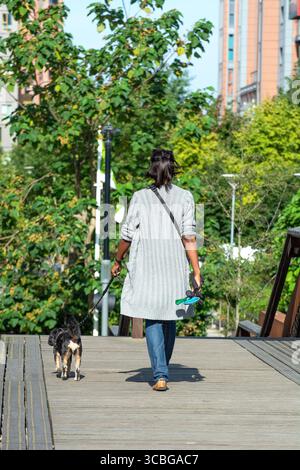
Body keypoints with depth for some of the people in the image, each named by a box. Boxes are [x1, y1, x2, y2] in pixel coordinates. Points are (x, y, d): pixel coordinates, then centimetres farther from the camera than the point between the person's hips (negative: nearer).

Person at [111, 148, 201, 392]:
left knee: (153, 320, 1)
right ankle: (162, 369, 33)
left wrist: (118, 261, 17)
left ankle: (160, 376, -12)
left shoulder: (140, 197, -2)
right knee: (169, 318, 17)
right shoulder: (185, 197, -1)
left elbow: (127, 235, 1)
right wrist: (196, 271, -5)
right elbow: (189, 237, -6)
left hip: (146, 266, -1)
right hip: (176, 266, 2)